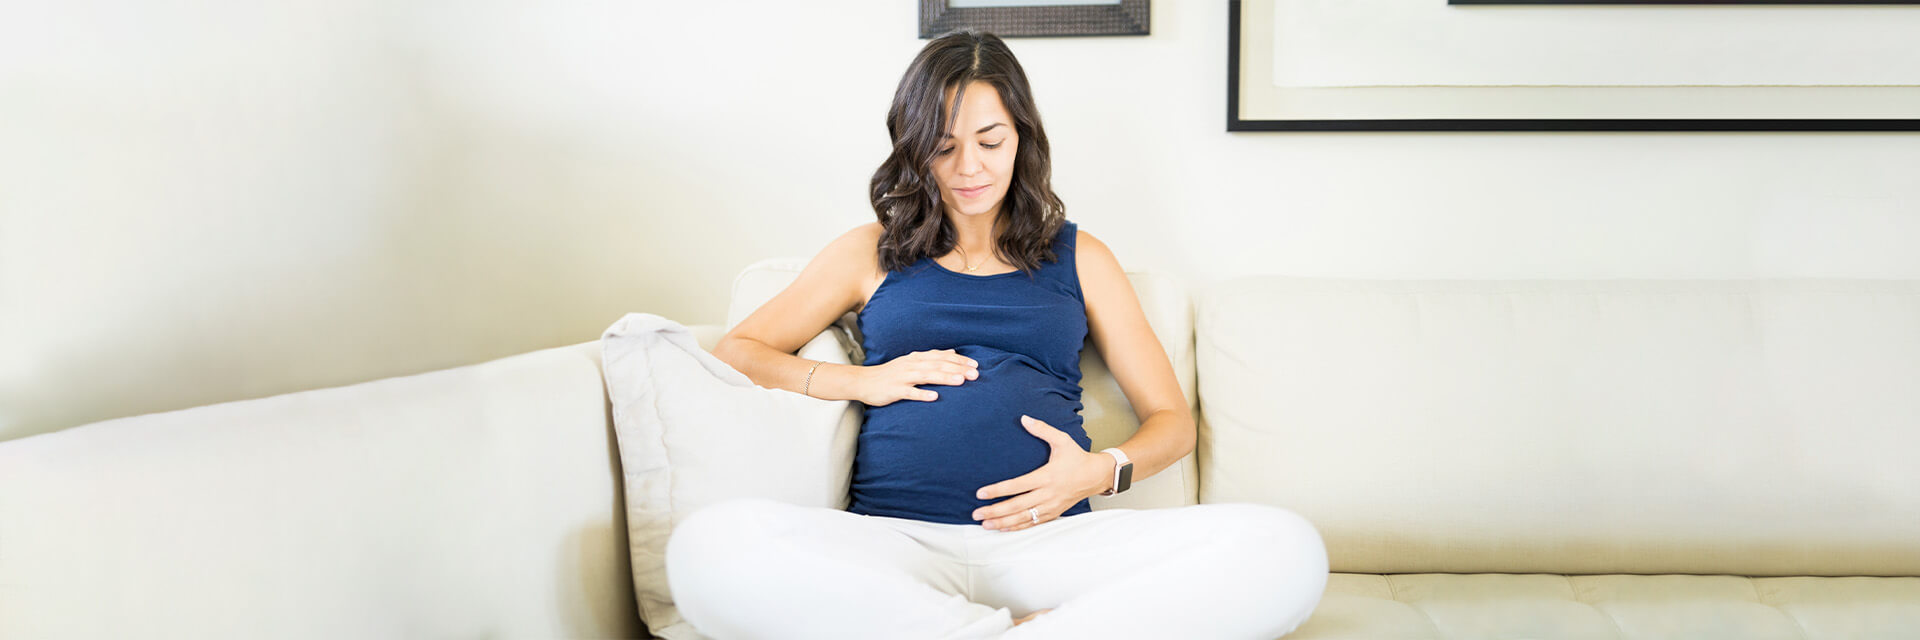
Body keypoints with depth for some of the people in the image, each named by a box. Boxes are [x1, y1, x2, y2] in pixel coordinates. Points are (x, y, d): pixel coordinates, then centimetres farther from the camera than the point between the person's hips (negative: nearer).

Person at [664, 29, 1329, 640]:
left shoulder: (1080, 257, 21)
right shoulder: (872, 252, 21)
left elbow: (1172, 421, 19)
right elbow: (734, 353, 17)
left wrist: (1101, 470, -3)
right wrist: (865, 381, 2)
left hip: (1044, 542, 0)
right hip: (895, 542, 0)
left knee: (1285, 546, -26)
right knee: (707, 543, -34)